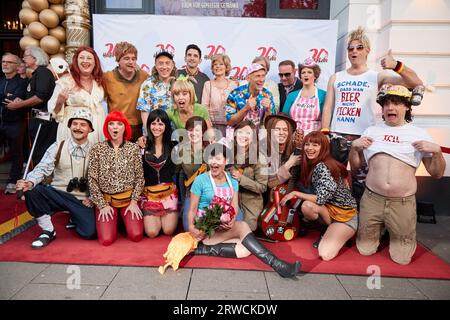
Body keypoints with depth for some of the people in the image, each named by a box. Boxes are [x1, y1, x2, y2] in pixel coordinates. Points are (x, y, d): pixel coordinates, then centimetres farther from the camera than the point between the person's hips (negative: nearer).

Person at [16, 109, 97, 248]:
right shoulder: (57, 147, 2)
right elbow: (43, 168, -6)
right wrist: (30, 182, -26)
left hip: (83, 200, -1)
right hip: (58, 195, 1)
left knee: (89, 232, -20)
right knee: (32, 191, -28)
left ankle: (75, 218, 19)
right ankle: (48, 231, -5)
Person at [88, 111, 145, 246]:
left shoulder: (134, 148, -2)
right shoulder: (97, 148, -3)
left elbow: (140, 177, 0)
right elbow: (92, 179, -3)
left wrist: (134, 201, -7)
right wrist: (102, 205, -7)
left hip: (129, 198, 0)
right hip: (105, 199, 0)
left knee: (136, 235, -14)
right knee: (106, 239, -13)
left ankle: (125, 218, 20)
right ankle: (114, 218, 20)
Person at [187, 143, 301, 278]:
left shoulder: (232, 182, 7)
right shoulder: (201, 180, -6)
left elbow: (234, 207, 1)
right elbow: (193, 208, -5)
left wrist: (232, 221, -21)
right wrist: (191, 227, -22)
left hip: (224, 227, 5)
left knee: (246, 249, -24)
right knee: (242, 226, -29)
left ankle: (208, 249, -17)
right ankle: (276, 264, -33)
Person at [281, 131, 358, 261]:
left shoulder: (322, 167, -24)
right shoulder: (311, 165, 4)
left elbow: (320, 199, -25)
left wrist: (295, 193, -17)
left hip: (346, 214, -7)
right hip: (329, 209, 8)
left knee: (325, 254, -25)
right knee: (306, 206, -24)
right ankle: (332, 232, 3)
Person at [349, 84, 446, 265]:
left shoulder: (419, 134, 4)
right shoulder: (371, 131, 9)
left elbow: (437, 174, 5)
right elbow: (355, 165, 14)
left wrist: (437, 151, -12)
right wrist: (354, 146, -3)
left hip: (403, 203, -1)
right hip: (371, 199, 2)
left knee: (402, 258, 8)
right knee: (365, 250, 11)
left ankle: (395, 235, 36)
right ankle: (378, 230, 39)